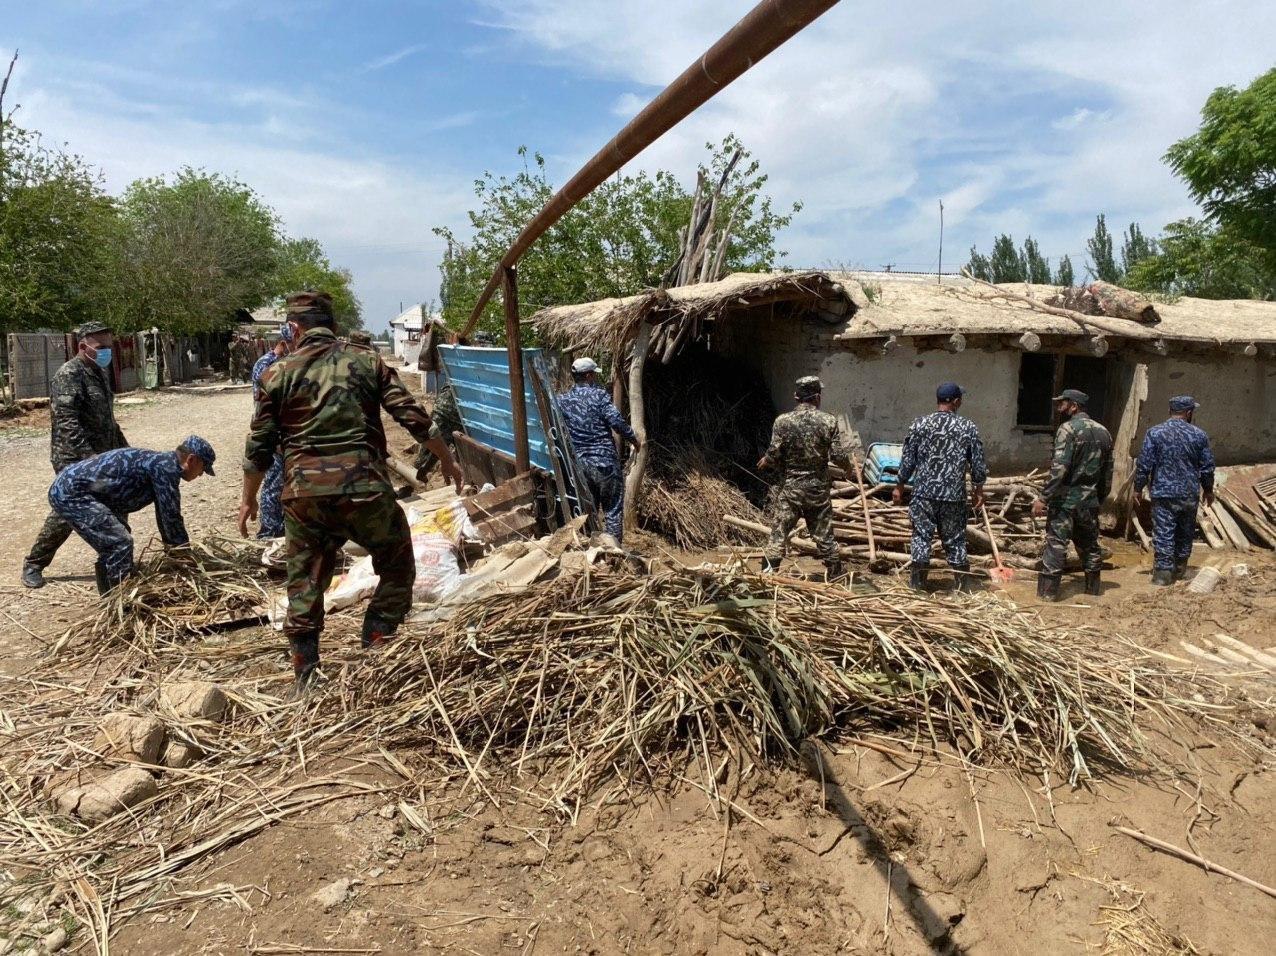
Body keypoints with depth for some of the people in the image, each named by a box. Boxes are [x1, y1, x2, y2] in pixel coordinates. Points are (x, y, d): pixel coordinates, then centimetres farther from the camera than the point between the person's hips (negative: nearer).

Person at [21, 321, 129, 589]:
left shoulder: (100, 372, 13)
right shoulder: (69, 375, -16)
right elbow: (66, 422, -26)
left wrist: (124, 448, 21)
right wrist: (88, 455, -34)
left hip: (104, 457, 8)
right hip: (74, 460, -8)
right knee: (65, 515, -4)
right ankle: (33, 565, 13)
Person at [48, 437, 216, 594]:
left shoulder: (162, 463, 14)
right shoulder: (166, 467, -16)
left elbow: (165, 514, 22)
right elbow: (171, 516, -15)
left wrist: (174, 548, 28)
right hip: (71, 493, -11)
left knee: (112, 547, 19)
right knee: (120, 543, -13)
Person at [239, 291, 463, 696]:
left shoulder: (279, 373, 7)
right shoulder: (367, 361, 7)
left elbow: (259, 445, 7)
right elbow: (414, 417, 2)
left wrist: (248, 498, 20)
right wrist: (447, 461, 13)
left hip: (305, 492, 1)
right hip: (364, 486, -1)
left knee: (305, 585, 15)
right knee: (398, 570, 18)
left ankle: (304, 681, 21)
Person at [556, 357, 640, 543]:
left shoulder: (562, 400, 6)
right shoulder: (598, 394, -7)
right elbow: (616, 421, -13)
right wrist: (634, 440, 0)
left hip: (578, 463, 5)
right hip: (604, 461, -5)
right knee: (613, 510, 5)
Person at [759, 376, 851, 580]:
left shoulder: (783, 421, -7)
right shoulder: (828, 421, -6)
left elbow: (773, 455, -8)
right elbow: (839, 456, -7)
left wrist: (765, 462, 14)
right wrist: (849, 467, 15)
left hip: (790, 487, -1)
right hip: (819, 488, 1)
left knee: (779, 532, 3)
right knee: (824, 534, 11)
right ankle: (835, 574, 21)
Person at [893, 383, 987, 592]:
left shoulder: (920, 424, -2)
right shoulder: (968, 427, -1)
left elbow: (907, 460, -1)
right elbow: (978, 464, 2)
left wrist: (900, 486, 10)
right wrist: (978, 489, 16)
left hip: (924, 492, 0)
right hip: (954, 495, 0)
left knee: (921, 537, 5)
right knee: (955, 540, 10)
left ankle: (917, 587, 8)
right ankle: (964, 587, 18)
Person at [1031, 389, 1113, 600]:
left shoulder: (1068, 428, -12)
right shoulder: (1103, 431, 12)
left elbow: (1059, 468, -21)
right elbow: (1107, 471, 15)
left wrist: (1043, 498, -21)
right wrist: (1100, 497, 22)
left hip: (1066, 498, -7)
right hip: (1090, 499, 7)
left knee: (1056, 543, -3)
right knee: (1089, 542, 18)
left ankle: (1048, 590, -2)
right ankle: (1093, 587, 28)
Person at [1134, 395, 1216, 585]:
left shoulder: (1154, 433, -7)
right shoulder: (1199, 435, 0)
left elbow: (1144, 464, -8)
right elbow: (1207, 467, 6)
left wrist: (1138, 487, 4)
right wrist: (1208, 490, 21)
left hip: (1163, 493, -3)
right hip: (1190, 494, 3)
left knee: (1163, 534, -1)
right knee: (1185, 534, 17)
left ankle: (1163, 573, -3)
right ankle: (1179, 571, 28)